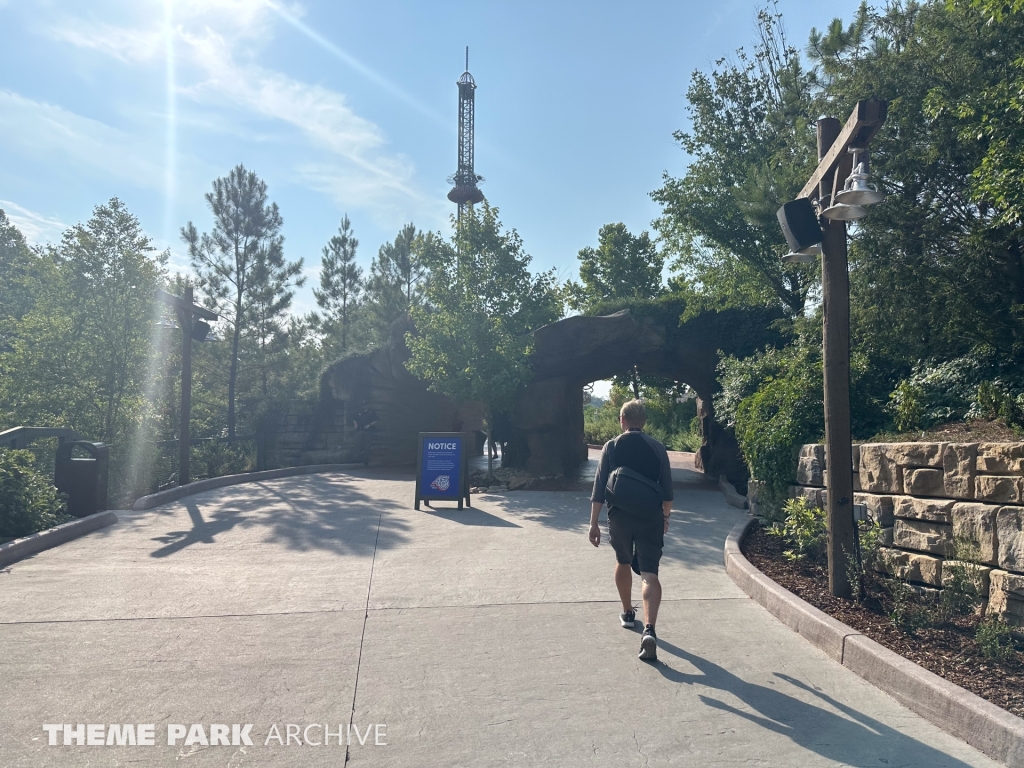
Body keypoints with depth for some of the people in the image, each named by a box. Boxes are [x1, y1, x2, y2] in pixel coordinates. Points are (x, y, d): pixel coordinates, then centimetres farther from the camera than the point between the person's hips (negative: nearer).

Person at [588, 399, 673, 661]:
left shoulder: (611, 447, -2)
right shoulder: (657, 448, 2)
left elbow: (600, 487, -5)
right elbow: (667, 489, 6)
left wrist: (593, 522, -1)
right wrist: (666, 516, 22)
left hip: (620, 517, 0)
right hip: (651, 518, 0)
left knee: (623, 563, 25)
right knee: (649, 574, -3)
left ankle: (627, 613, 39)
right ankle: (649, 629, -21)